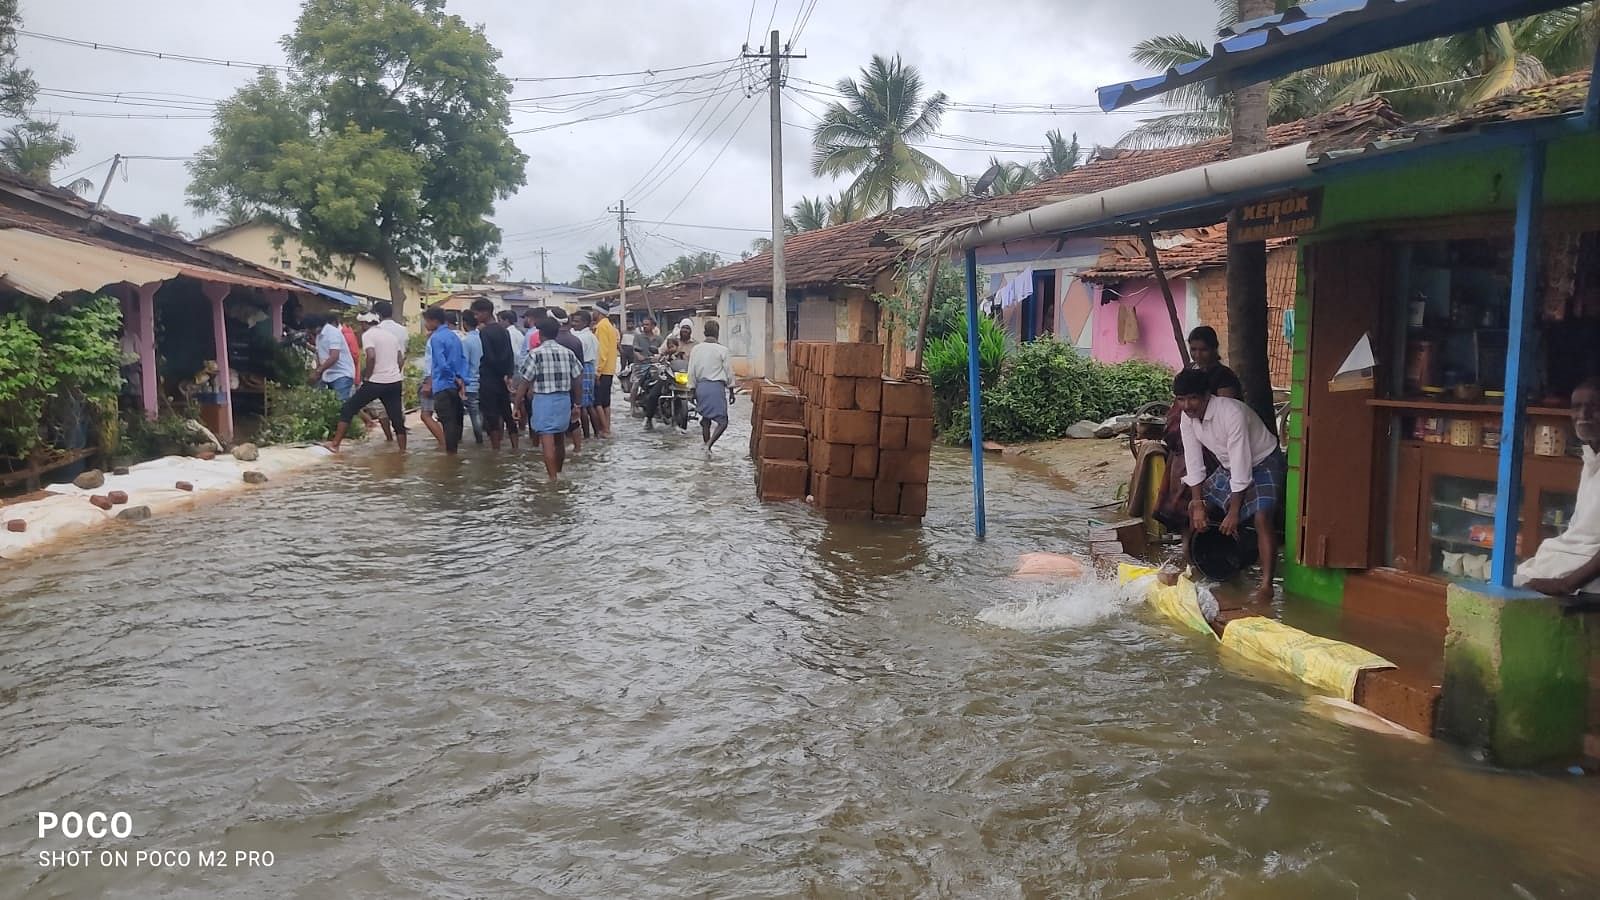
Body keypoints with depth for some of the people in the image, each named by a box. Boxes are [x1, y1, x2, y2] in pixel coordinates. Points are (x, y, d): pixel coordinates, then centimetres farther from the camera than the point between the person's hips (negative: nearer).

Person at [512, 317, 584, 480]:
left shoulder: (535, 354, -8)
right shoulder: (568, 353, 4)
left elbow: (524, 382, -7)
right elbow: (578, 380, 6)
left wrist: (517, 405, 1)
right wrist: (576, 403, 16)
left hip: (544, 400, -5)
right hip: (564, 399, 5)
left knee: (547, 439, -4)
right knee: (560, 438, 19)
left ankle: (553, 477, -7)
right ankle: (558, 472, 33)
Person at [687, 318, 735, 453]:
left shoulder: (696, 349, 2)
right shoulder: (722, 350, -7)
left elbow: (691, 372, 5)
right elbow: (728, 371, -1)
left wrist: (692, 390, 13)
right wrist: (731, 390, 9)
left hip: (701, 386, 4)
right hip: (717, 386, -4)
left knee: (705, 418, 17)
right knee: (722, 421, -1)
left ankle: (706, 445, 20)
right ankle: (709, 444, -20)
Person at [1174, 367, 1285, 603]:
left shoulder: (1232, 413, -34)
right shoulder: (1188, 418, -12)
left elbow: (1241, 466, -31)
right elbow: (1194, 463, -5)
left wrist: (1233, 512, -26)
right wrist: (1198, 504, -9)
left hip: (1263, 464, -8)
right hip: (1228, 467, 8)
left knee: (1262, 517, -26)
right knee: (1194, 509, 6)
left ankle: (1266, 585, -26)